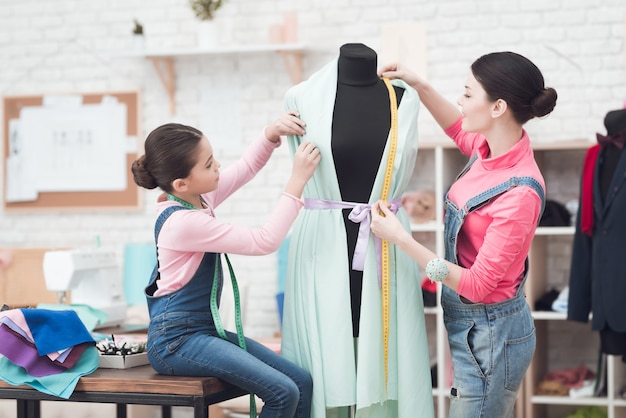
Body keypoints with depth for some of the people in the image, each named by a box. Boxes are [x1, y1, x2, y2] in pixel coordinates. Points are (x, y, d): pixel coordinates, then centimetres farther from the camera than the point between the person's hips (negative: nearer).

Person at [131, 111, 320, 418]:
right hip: (178, 340, -9)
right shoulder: (184, 222, -22)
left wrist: (271, 134, 1)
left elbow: (245, 168, 21)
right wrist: (297, 180, -20)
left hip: (204, 329, 10)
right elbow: (264, 241, -21)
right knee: (283, 393, -23)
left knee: (302, 382, -3)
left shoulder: (200, 197, 5)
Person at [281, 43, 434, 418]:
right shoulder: (304, 98, -1)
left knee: (384, 356, 3)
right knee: (326, 357, 1)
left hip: (386, 246, 2)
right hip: (325, 246, -1)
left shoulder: (404, 99, 4)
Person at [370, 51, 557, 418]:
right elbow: (459, 129, 24)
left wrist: (401, 239, -24)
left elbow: (476, 286, -25)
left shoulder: (520, 193, -28)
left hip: (488, 334, -9)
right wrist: (418, 85, 14)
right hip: (469, 323, 9)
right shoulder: (492, 148, -3)